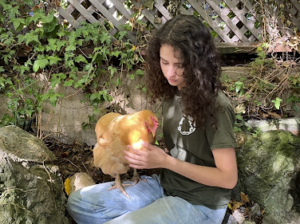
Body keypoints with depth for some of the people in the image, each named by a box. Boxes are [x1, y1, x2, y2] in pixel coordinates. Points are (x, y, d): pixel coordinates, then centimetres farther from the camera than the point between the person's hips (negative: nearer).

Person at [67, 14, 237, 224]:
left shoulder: (215, 107, -23)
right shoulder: (173, 91, 0)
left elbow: (228, 178, -20)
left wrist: (166, 162, -26)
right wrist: (145, 147, -12)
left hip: (199, 204, -7)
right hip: (165, 185, 8)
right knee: (79, 202, 4)